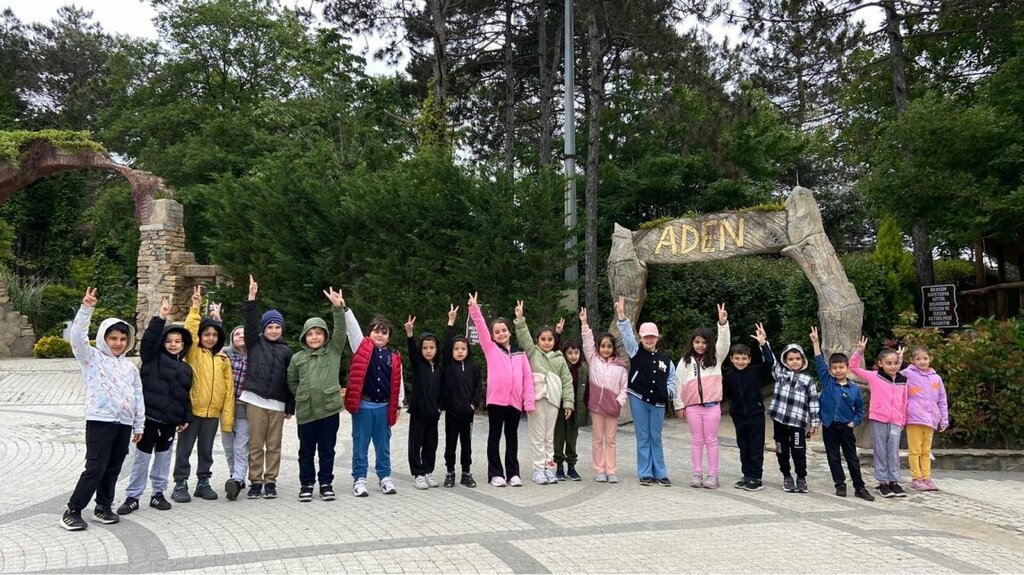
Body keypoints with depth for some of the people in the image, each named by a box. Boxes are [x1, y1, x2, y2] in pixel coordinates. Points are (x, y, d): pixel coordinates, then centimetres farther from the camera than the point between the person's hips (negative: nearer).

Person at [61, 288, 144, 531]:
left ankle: (103, 507, 24)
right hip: (100, 421, -5)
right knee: (95, 468, -8)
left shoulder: (130, 366, 16)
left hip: (124, 424, 5)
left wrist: (139, 425, 14)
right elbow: (78, 337, -17)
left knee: (113, 469, 11)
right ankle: (72, 511, 3)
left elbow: (138, 397, 17)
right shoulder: (93, 358, 2)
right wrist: (86, 309, -27)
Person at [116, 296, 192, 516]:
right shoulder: (153, 358, 0)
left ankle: (158, 493, 22)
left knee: (164, 456, 12)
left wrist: (186, 418, 12)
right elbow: (149, 339, -19)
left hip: (170, 420, 4)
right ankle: (132, 497, 9)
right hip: (150, 416, -4)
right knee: (143, 456, 1)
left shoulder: (185, 368, 12)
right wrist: (161, 317, -28)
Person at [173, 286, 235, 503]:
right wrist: (195, 307, -26)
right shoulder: (193, 353, -1)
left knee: (206, 451, 13)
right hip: (191, 410, -3)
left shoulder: (223, 360, 8)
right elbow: (189, 331, -19)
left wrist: (227, 417, 3)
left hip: (212, 413, 3)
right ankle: (180, 484, 14)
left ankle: (203, 483, 24)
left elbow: (229, 389, 7)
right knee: (184, 449, 5)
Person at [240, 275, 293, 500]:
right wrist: (252, 297, -17)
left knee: (274, 445, 5)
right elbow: (250, 322, -7)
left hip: (277, 403, 1)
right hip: (255, 400, -1)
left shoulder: (286, 351, 10)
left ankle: (270, 482, 14)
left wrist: (290, 407, 6)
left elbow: (290, 380, 9)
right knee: (256, 444, 2)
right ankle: (255, 482, 10)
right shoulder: (254, 343, 8)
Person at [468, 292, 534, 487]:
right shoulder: (490, 349, 5)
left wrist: (529, 400, -1)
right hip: (496, 399, -2)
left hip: (515, 401, 2)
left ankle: (513, 473, 18)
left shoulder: (520, 353, 10)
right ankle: (496, 473, 11)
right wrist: (474, 308, -19)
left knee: (512, 436, 10)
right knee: (495, 436, 4)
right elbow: (481, 328, -7)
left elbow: (527, 376, 7)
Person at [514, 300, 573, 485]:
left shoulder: (559, 358, 13)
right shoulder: (532, 352, 8)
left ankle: (549, 467, 15)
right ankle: (538, 470, 5)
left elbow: (567, 381, 10)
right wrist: (520, 320, -20)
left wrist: (568, 402, 3)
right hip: (536, 397, -2)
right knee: (538, 435, 1)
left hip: (553, 399, 2)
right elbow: (524, 338, -7)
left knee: (550, 435, 9)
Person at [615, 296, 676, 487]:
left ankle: (660, 473, 16)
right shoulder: (635, 352, 1)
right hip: (638, 399, -2)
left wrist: (668, 391, -5)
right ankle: (645, 473, 10)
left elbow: (672, 380, 14)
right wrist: (621, 315, -23)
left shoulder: (665, 359, 7)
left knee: (656, 438, 8)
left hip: (658, 403, 2)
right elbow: (627, 335, -11)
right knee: (643, 437, 4)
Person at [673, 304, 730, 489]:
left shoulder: (715, 358, 6)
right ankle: (697, 474, 14)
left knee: (711, 440, 4)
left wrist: (723, 323, -25)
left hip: (712, 405, -1)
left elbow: (724, 342, -11)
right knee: (696, 440, 8)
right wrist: (679, 405, 6)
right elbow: (678, 383, 8)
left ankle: (713, 475, 10)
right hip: (692, 406, 1)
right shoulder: (685, 361, 7)